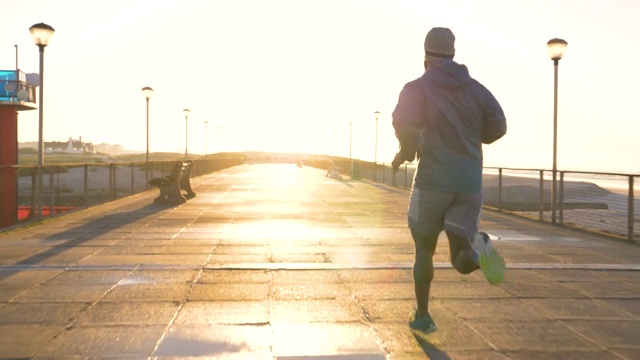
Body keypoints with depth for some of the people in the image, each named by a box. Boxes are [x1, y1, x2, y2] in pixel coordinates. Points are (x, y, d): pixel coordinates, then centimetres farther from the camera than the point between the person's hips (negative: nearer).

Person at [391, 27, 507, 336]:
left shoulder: (417, 87, 0)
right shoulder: (476, 88, 12)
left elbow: (404, 122, -20)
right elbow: (498, 126, 2)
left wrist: (406, 152, -1)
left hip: (433, 180, -2)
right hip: (470, 183, 3)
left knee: (424, 250, 18)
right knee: (463, 261, 7)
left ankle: (422, 316, 22)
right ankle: (477, 248, -28)